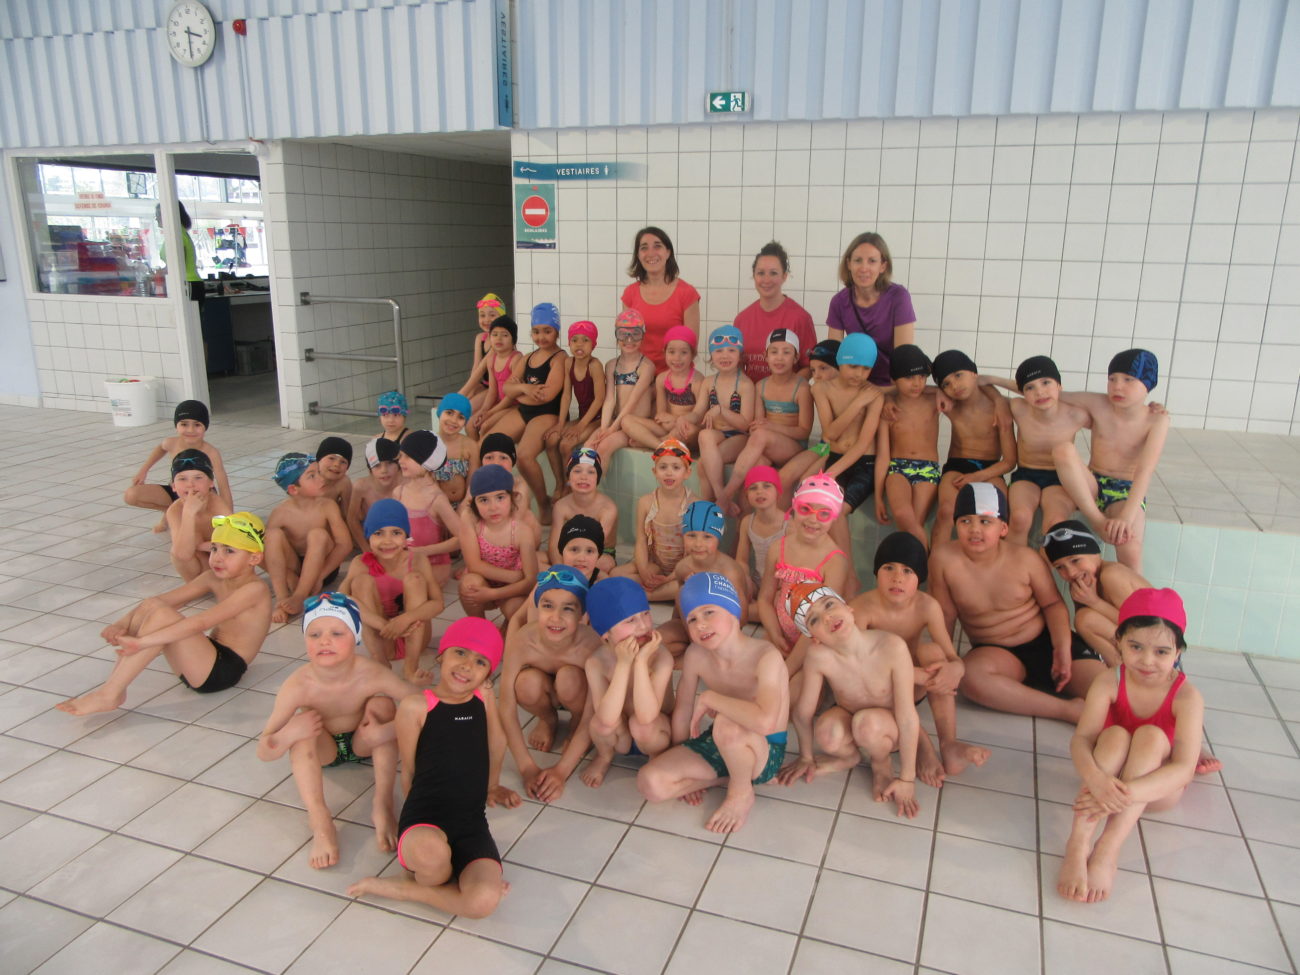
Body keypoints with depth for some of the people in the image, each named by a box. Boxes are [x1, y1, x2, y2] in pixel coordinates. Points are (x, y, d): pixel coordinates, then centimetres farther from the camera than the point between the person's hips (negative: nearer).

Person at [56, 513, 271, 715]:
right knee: (151, 605, -10)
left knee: (162, 615, -25)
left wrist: (141, 642, -30)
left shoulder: (254, 589, -17)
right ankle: (115, 687, -15)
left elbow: (200, 623, -27)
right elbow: (161, 600, 3)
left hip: (223, 671, -8)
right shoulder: (214, 579, 9)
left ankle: (110, 693, -18)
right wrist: (123, 623, -15)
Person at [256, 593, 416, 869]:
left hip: (363, 743, 0)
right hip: (323, 748, 0)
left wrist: (387, 731, -46)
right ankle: (321, 824, -28)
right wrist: (288, 734, -46)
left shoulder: (371, 674, -32)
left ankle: (382, 804, -23)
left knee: (382, 704, -28)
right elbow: (264, 753, -24)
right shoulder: (298, 685, -30)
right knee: (301, 724, -29)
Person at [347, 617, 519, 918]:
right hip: (424, 824, -4)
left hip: (473, 827, 4)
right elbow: (408, 773, 2)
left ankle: (399, 887, 2)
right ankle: (431, 880, -2)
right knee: (432, 852, -41)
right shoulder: (415, 707, -6)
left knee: (483, 902, -25)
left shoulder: (485, 700, 6)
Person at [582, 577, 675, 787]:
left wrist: (641, 661, -41)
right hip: (620, 738, 1)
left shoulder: (661, 657, -26)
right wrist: (623, 664, -39)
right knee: (600, 723, -30)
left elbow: (646, 716, -37)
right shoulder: (596, 662, -21)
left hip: (654, 734, -1)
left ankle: (658, 756, 3)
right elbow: (607, 719, -35)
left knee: (641, 724, -33)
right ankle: (605, 756, 7)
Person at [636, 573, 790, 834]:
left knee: (727, 723, -38)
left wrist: (709, 698, -31)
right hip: (719, 745, 5)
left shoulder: (765, 656, -27)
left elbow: (764, 722, -45)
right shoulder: (695, 655, -10)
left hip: (766, 753, -5)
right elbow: (682, 711, 4)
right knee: (651, 782, -14)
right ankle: (734, 774, 5)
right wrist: (682, 765, 11)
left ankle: (742, 794, -8)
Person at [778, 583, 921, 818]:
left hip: (890, 729, -1)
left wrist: (907, 779, -20)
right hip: (848, 717, 2)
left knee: (867, 721, -34)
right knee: (826, 734, -31)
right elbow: (802, 712, -15)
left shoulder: (892, 646, -34)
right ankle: (848, 756, 7)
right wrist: (806, 758, 0)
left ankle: (882, 764, 2)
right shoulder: (818, 655, -30)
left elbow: (907, 717, -26)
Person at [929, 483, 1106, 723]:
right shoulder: (944, 557, -15)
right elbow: (946, 615, -5)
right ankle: (1068, 710, -27)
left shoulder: (1025, 559, -10)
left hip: (1046, 641, 0)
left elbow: (1053, 604, 0)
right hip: (995, 652, 0)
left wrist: (1062, 648, -13)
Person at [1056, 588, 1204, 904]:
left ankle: (1108, 850, -39)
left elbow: (1184, 770, -30)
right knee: (1115, 736, -30)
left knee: (1151, 735, -30)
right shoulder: (1109, 682, -17)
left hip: (1157, 787, -1)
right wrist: (1096, 778, -48)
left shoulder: (1187, 697, -21)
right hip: (1107, 779, 1)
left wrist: (1127, 794, -46)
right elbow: (1081, 738, -25)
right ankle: (1079, 843, -39)